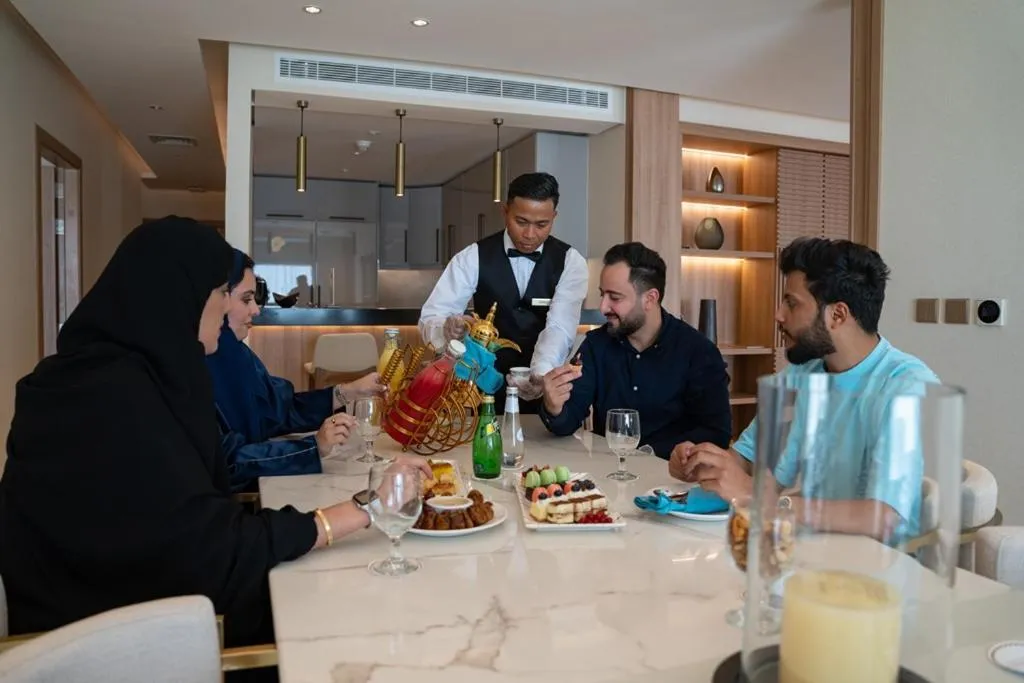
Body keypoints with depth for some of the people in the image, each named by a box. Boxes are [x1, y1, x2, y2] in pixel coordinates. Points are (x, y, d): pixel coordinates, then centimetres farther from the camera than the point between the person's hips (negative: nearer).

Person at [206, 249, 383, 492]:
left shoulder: (232, 352, 4)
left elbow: (278, 410, 6)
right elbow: (223, 460, -24)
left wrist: (348, 392, 0)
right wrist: (314, 447, -24)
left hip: (248, 488, 7)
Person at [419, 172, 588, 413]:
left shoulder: (570, 262, -5)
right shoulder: (473, 257, -5)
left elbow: (559, 327, -18)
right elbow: (430, 319, -11)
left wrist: (541, 374, -37)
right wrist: (447, 329, -34)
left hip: (547, 388, 0)